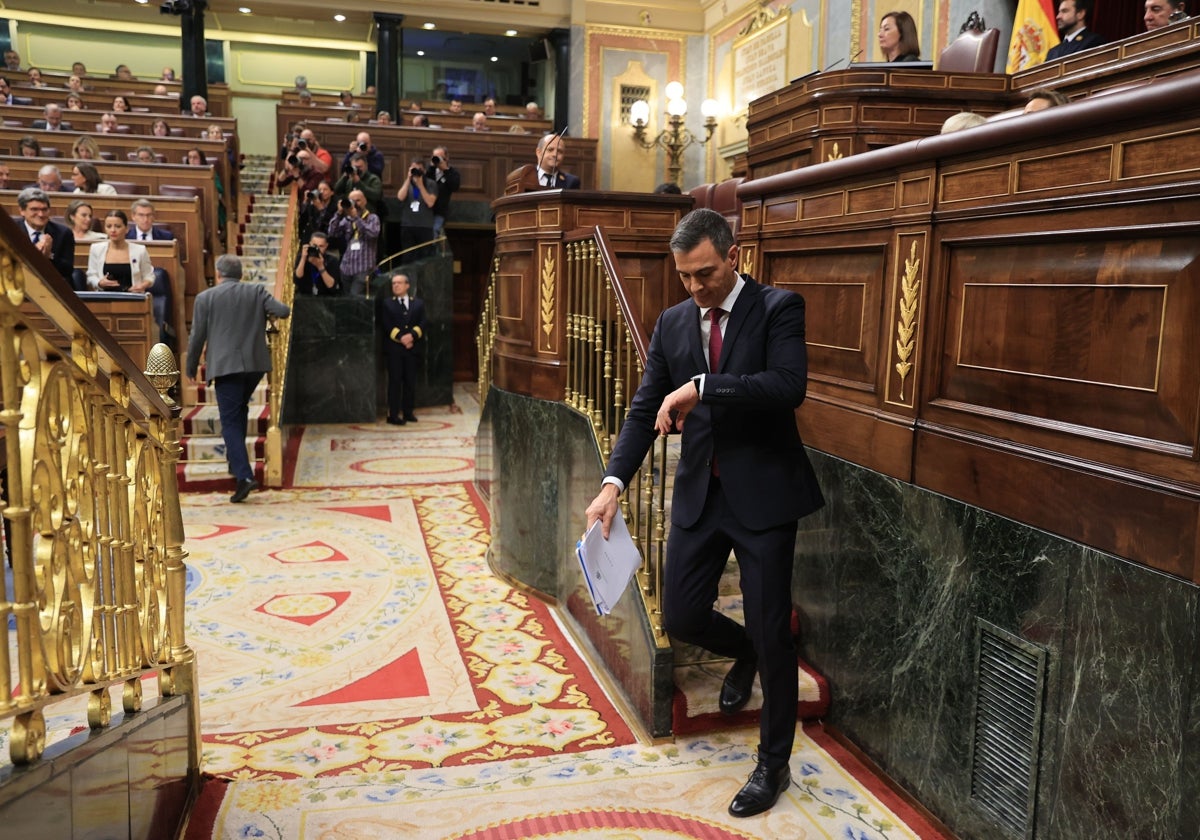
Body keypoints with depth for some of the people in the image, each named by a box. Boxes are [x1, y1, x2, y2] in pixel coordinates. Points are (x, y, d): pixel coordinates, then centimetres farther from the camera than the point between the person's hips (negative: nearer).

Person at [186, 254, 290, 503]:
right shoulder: (257, 291, 5)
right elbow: (283, 311, -3)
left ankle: (244, 475, -16)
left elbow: (197, 337, 1)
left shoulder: (205, 298, 1)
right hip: (256, 363, 4)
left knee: (230, 421, -2)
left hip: (225, 366, -3)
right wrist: (268, 307, 21)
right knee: (240, 409, 26)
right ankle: (235, 460, 34)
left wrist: (191, 368, 13)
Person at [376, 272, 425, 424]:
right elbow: (386, 325, -3)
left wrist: (412, 335, -14)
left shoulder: (418, 303, 14)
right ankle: (393, 415, -1)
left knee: (410, 381, 4)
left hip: (412, 348, 3)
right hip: (393, 349, -2)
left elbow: (422, 324, 4)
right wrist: (400, 338, -14)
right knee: (395, 381, -3)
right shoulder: (386, 303, 7)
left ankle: (408, 412, 13)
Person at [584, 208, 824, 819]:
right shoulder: (673, 323, 6)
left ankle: (773, 764, 23)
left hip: (764, 492, -5)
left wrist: (701, 387, -30)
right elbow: (645, 407, 4)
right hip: (700, 492, 5)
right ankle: (745, 653, 42)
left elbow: (789, 385, -25)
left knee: (771, 632, 2)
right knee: (680, 617, 7)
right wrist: (614, 481, -8)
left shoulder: (778, 308, -8)